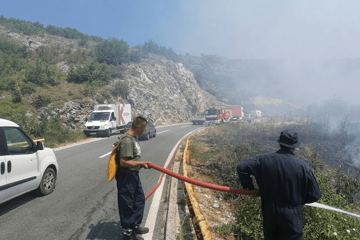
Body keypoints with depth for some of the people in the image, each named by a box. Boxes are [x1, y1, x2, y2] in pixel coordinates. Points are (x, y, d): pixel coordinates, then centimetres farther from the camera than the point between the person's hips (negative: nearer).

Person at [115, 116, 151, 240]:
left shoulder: (134, 136, 6)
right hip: (126, 176, -10)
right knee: (127, 204, 6)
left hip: (134, 175, 10)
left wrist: (141, 163, 10)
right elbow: (124, 162, -28)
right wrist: (141, 163, -20)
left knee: (139, 199, 20)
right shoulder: (127, 141, -25)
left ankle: (135, 226, 37)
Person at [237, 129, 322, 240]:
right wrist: (299, 199, 11)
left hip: (269, 213, 2)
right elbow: (315, 195, -8)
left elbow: (242, 167, -9)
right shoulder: (303, 166, -15)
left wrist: (249, 187, 4)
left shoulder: (264, 159, -11)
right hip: (292, 216, -2)